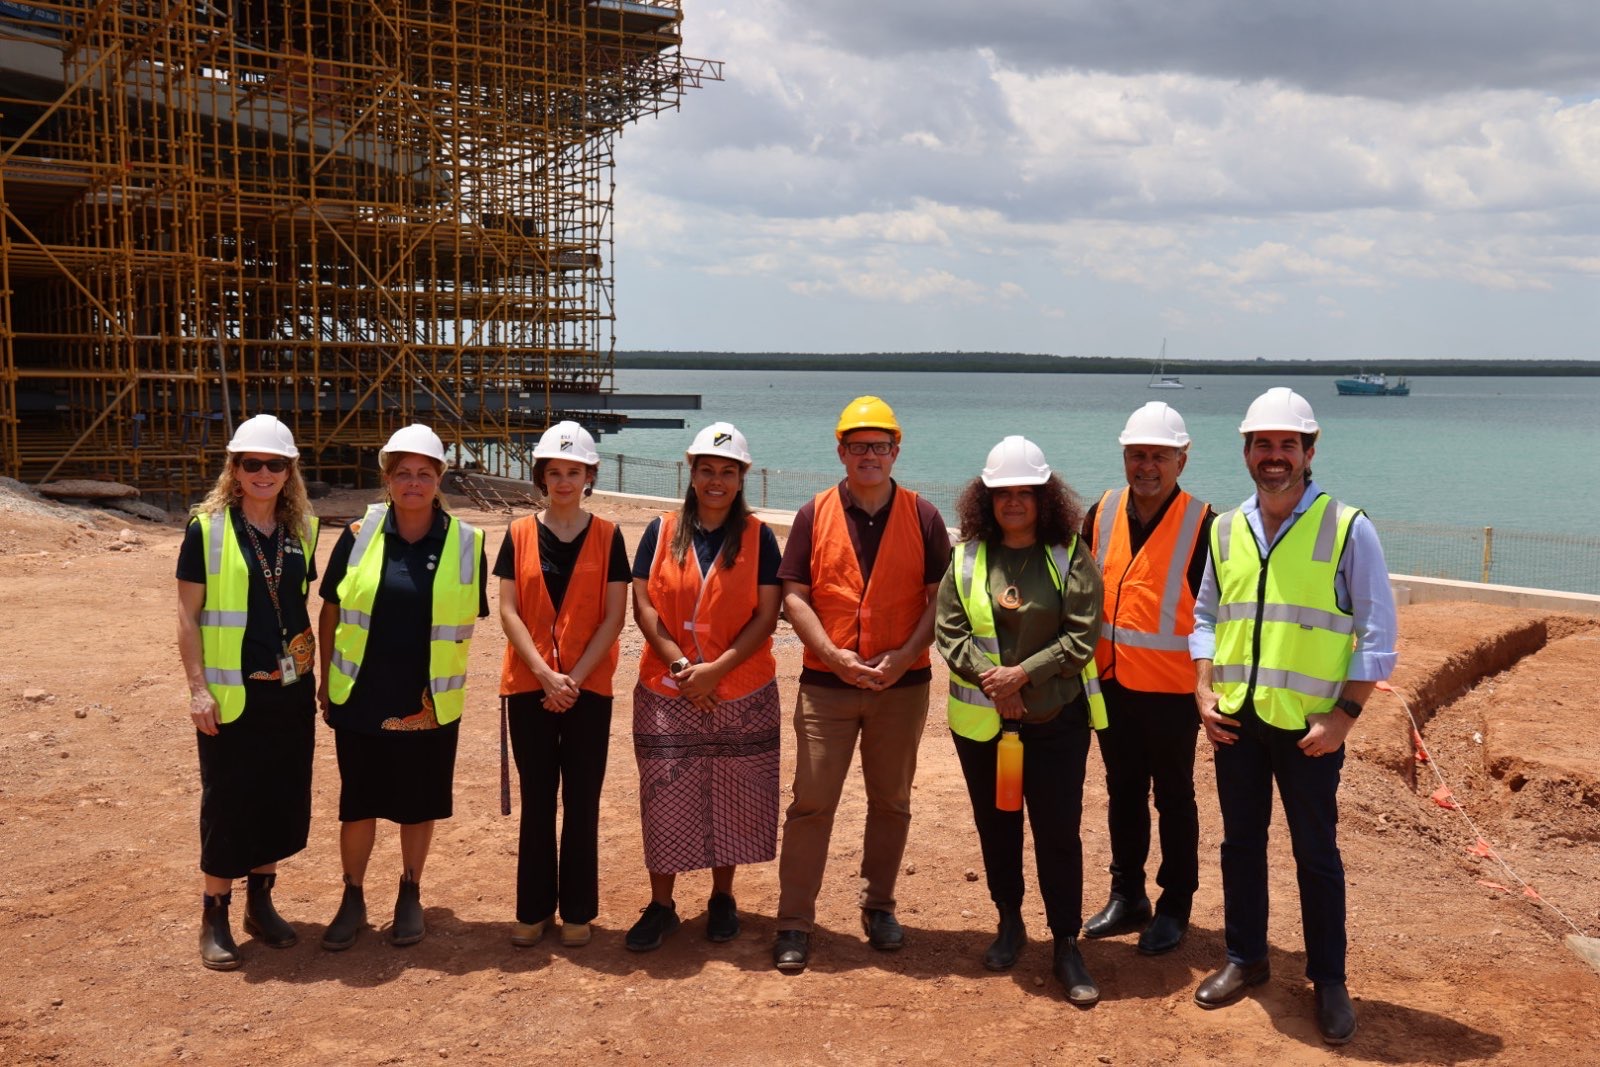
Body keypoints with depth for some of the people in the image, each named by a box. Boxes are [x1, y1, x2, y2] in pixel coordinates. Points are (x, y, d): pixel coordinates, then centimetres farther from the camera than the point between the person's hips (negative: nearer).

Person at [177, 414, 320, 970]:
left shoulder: (301, 530, 6)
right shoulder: (207, 527, -7)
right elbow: (188, 615, -7)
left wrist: (315, 672, 13)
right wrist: (198, 688, -12)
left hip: (290, 690, 5)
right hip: (231, 693, -4)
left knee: (284, 799, 10)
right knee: (228, 802, 2)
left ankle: (261, 902, 28)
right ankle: (214, 917, 16)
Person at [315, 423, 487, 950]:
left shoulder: (465, 542, -2)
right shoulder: (359, 536, -2)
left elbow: (469, 619, 5)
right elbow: (331, 612, 5)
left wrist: (447, 676, 3)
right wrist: (326, 681, 4)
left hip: (430, 705, 0)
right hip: (360, 700, 0)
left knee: (419, 805, 11)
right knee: (357, 802, 9)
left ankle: (410, 897, 30)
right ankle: (353, 900, 26)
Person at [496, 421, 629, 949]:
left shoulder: (607, 536, 0)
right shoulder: (520, 534, 3)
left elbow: (613, 616, -3)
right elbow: (509, 611, -2)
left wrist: (574, 678, -12)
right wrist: (545, 675, -13)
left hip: (588, 687, -1)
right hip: (528, 686, 1)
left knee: (582, 801, 4)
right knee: (536, 800, 7)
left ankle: (577, 911, 16)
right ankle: (534, 909, 18)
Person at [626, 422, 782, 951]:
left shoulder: (757, 537, 0)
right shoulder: (661, 532, 3)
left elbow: (766, 615, -6)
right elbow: (642, 604, -2)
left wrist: (717, 668, -16)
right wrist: (679, 663, -13)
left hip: (741, 695, 0)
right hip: (666, 694, 1)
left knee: (731, 801, 8)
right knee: (665, 800, 4)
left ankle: (722, 897, 26)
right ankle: (660, 905, 17)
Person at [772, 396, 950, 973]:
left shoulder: (922, 516, 1)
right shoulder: (814, 515, 1)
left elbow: (941, 596, 0)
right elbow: (794, 595, -1)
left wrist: (905, 655, -14)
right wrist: (833, 655, -14)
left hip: (902, 683, 1)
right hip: (826, 683, -1)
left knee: (891, 801, 12)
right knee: (811, 802, 0)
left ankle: (878, 906, 29)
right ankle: (794, 922, 9)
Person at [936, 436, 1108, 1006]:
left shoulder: (1071, 557, -5)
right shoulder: (967, 556, 1)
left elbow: (1082, 638, -8)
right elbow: (949, 630, -1)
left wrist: (1023, 673, -16)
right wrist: (989, 677, -15)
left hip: (1056, 718, -2)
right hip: (981, 718, 3)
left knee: (1058, 832, 1)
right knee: (996, 825, 15)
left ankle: (1067, 947, 12)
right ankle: (1009, 922, 34)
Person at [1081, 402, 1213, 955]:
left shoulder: (1201, 523, -11)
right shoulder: (1102, 512, 3)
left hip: (1171, 689, -4)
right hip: (1112, 683, 5)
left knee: (1174, 799, 8)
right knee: (1122, 793, 15)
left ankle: (1174, 907, 21)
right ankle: (1126, 895, 29)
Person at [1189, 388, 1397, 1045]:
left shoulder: (1347, 528, -8)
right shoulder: (1225, 530, 5)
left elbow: (1376, 631, -7)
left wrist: (1345, 714, -13)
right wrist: (1205, 694, 2)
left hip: (1308, 723, -4)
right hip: (1236, 719, 4)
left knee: (1316, 854, 7)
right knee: (1240, 844, 15)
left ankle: (1328, 980, 21)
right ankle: (1245, 958, 30)